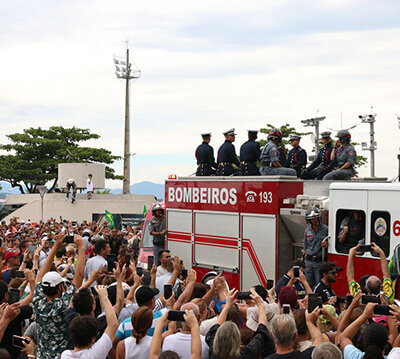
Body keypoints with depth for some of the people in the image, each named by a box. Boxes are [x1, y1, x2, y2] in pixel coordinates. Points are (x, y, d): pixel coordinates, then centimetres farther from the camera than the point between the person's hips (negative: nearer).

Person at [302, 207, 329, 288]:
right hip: (308, 261, 4)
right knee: (309, 284, 8)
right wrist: (303, 257, 14)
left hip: (320, 262, -4)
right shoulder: (307, 230, 10)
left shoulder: (325, 229, -4)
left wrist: (327, 243, -17)